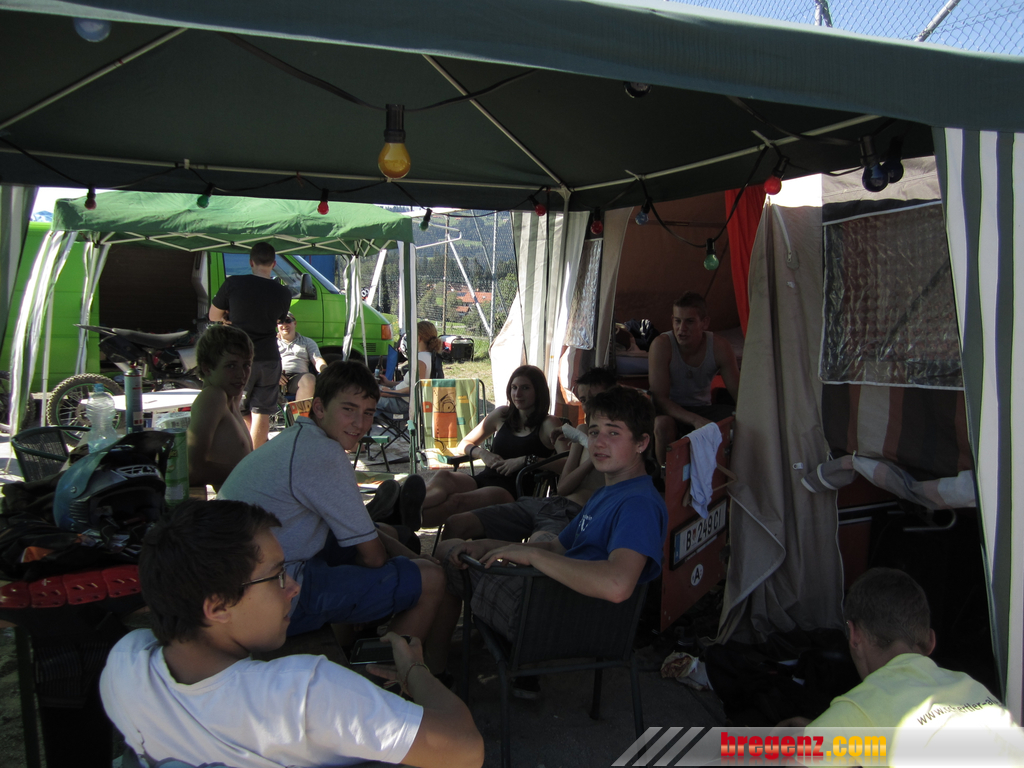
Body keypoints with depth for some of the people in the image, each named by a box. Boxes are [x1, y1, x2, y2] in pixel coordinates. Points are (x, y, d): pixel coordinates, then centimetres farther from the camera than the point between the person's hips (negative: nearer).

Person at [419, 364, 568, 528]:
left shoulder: (548, 425, 7)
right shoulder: (502, 415, 22)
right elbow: (463, 445, 26)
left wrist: (525, 460, -15)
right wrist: (481, 453, 2)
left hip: (515, 491, -5)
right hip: (485, 479, 5)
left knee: (456, 500, -35)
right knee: (442, 478, -31)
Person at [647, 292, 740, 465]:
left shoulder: (719, 347, -12)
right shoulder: (661, 345, -20)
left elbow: (739, 394, -6)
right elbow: (659, 399, -23)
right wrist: (695, 420, -37)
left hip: (703, 409, 3)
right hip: (670, 411, -3)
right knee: (663, 424, -37)